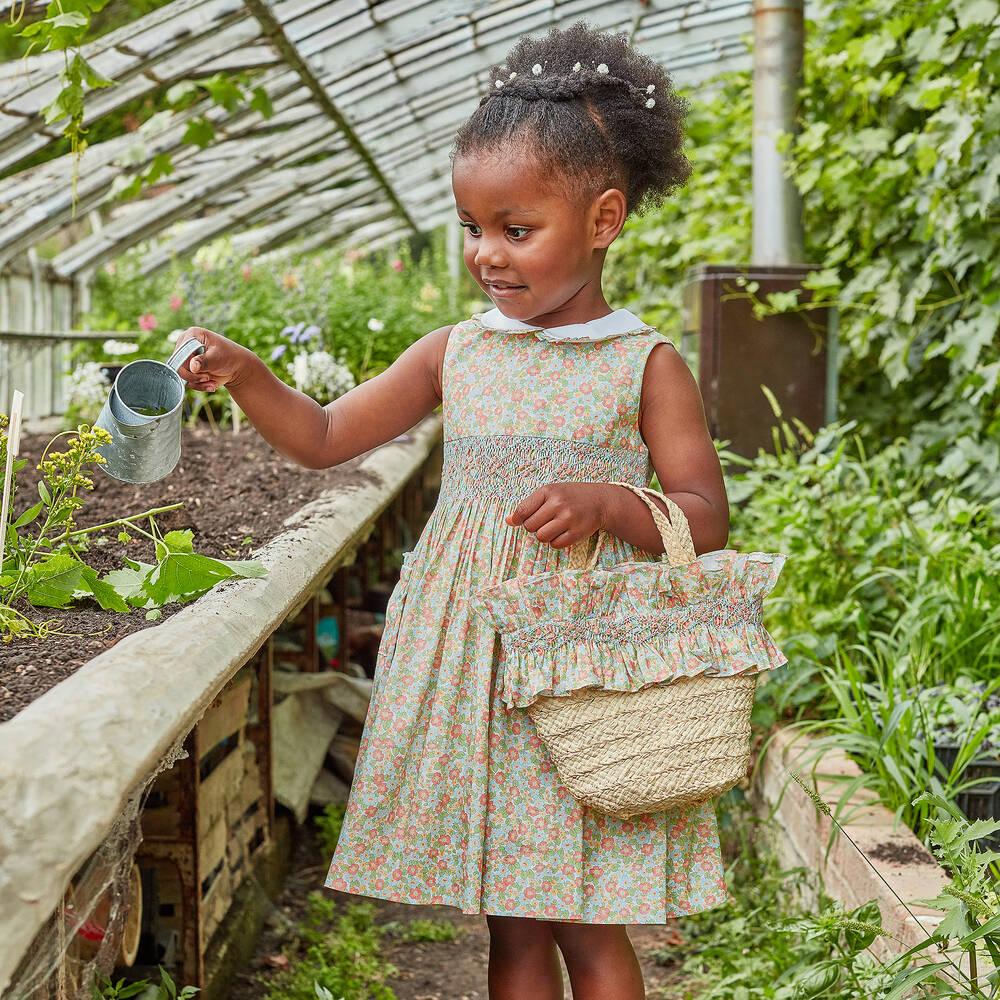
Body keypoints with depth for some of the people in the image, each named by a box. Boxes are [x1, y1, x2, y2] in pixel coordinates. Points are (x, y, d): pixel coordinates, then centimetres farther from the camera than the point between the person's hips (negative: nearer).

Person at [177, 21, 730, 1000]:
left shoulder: (643, 365, -4)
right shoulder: (456, 352, 6)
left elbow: (707, 521, -4)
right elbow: (324, 436, 12)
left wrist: (608, 503, -22)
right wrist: (244, 376, -5)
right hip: (468, 659, 3)